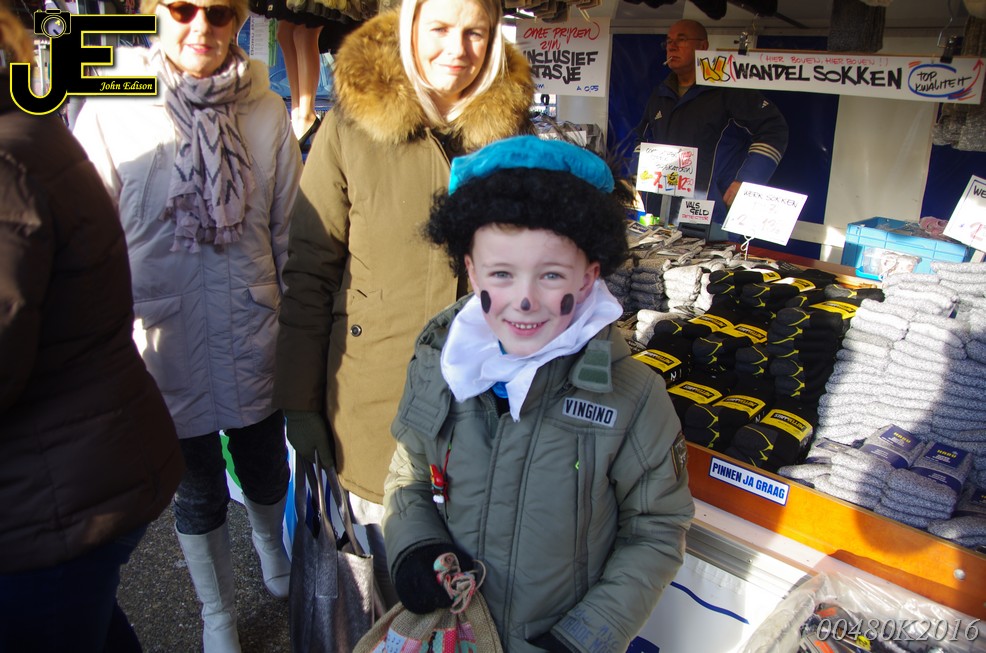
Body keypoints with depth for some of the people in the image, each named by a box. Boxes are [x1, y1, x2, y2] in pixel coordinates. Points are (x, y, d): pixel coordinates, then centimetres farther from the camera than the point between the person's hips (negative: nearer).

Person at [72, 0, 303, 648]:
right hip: (167, 346, -1)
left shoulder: (267, 111, -2)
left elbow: (291, 230, 4)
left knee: (267, 477, 19)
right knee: (198, 496, 15)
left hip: (254, 345, 2)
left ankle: (274, 555, 53)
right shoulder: (110, 111, -8)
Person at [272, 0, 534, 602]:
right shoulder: (352, 125, -6)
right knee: (393, 579, 14)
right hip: (378, 394, -2)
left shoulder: (510, 124, 2)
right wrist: (300, 404, -4)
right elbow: (308, 271, -3)